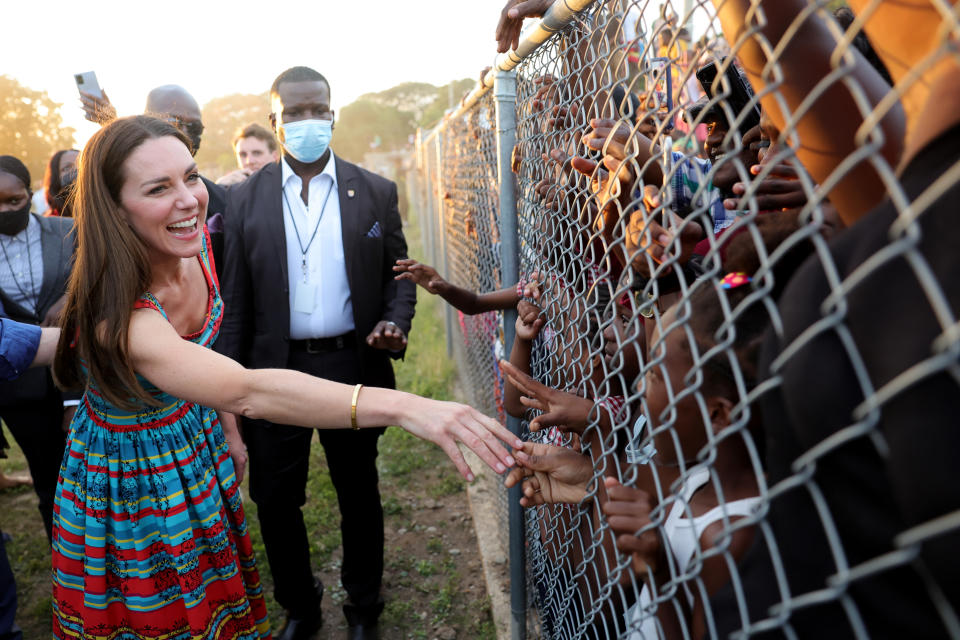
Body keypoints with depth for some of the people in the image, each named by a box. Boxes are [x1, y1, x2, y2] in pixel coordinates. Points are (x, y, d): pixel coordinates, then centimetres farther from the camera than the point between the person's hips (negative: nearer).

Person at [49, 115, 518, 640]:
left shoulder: (197, 247, -13)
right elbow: (249, 391, -49)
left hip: (201, 453, 6)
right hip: (131, 489, -5)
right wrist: (402, 406, -59)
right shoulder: (118, 317, -36)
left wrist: (226, 427, 6)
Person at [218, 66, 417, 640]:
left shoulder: (375, 193, 1)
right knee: (274, 500, 12)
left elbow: (400, 275, 6)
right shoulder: (246, 199, 2)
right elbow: (235, 298, 3)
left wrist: (395, 322, -14)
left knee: (359, 495, 14)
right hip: (275, 371, 1)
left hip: (352, 367, 0)